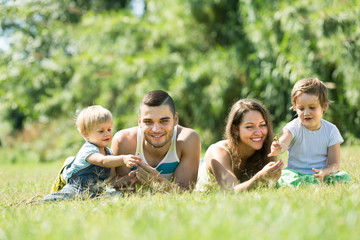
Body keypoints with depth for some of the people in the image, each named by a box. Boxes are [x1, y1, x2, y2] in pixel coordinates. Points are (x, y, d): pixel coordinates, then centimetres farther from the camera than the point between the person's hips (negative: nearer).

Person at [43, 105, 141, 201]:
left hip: (96, 193, 9)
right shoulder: (88, 150, -18)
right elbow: (102, 161, -39)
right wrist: (123, 159, -51)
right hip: (76, 190, -9)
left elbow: (112, 176, 11)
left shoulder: (108, 152, 9)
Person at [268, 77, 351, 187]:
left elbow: (334, 163, -3)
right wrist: (278, 148, -56)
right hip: (296, 173, -1)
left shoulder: (331, 130, 0)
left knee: (343, 177, -26)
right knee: (285, 175, -34)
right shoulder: (294, 127, -5)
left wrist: (324, 172, -27)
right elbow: (284, 141, -29)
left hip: (320, 175, 1)